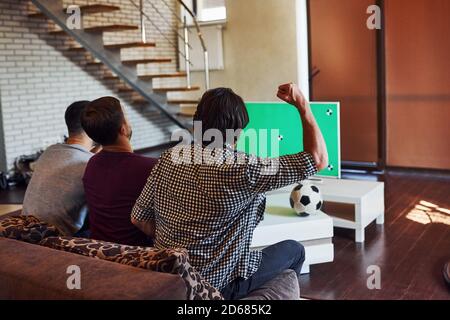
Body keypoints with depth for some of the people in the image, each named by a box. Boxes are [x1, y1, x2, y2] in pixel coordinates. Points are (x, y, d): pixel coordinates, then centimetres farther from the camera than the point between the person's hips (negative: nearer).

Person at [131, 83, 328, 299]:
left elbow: (139, 219, 0)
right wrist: (301, 104, -9)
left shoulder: (169, 158, -8)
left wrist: (175, 247, 12)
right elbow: (318, 159, -18)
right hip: (218, 285, -6)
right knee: (294, 250, 18)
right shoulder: (244, 169, -24)